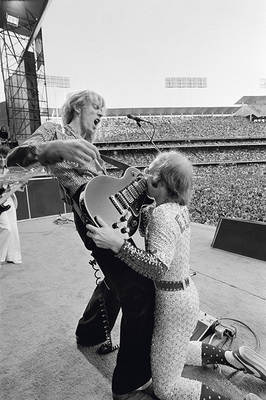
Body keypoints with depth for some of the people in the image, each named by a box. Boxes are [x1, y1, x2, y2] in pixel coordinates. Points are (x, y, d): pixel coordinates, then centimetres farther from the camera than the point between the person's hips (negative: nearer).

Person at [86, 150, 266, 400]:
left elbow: (158, 267, -35)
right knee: (175, 352, 34)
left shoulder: (163, 213, -26)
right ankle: (235, 358, 31)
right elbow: (149, 229, 13)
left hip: (174, 302, -9)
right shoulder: (177, 207, 1)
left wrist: (116, 244, -41)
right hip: (184, 293, 9)